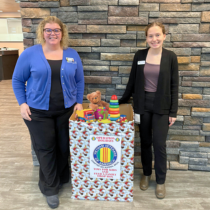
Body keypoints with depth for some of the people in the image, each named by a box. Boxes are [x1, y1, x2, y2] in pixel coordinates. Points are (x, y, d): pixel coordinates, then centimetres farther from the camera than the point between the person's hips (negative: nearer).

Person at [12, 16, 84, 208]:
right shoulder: (30, 53, -4)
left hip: (67, 110, 2)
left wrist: (79, 102, 1)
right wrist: (22, 103, -6)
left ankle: (61, 179, 40)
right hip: (38, 111, -2)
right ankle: (50, 188, 27)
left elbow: (79, 81, 8)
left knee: (65, 147, 13)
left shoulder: (72, 54, 4)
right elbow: (17, 80, 2)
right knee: (45, 149, 8)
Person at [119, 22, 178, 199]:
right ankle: (146, 174, 34)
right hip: (142, 104, 2)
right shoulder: (139, 55, 1)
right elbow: (133, 81, 7)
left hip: (161, 106, -2)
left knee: (159, 144, 2)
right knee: (145, 142, 12)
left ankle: (161, 181, 23)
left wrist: (173, 112, -5)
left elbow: (174, 86, -2)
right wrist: (123, 101, 9)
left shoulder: (170, 57, -4)